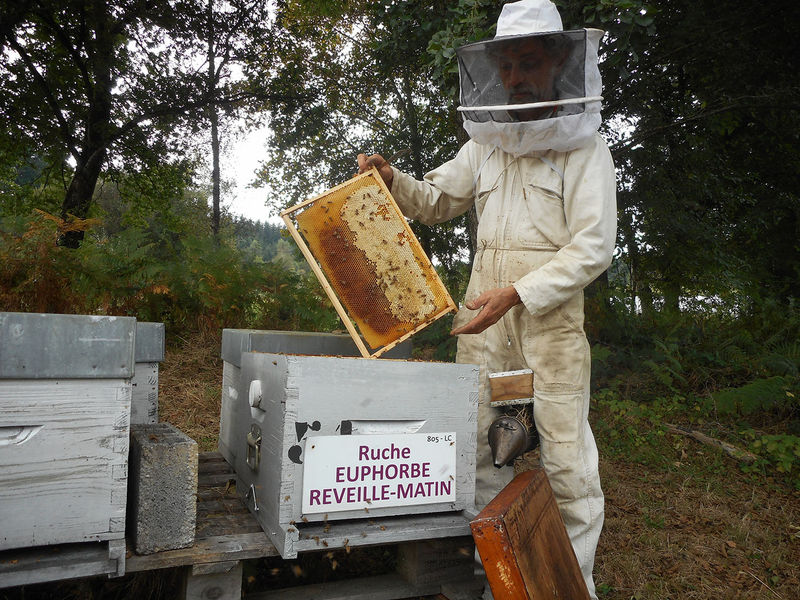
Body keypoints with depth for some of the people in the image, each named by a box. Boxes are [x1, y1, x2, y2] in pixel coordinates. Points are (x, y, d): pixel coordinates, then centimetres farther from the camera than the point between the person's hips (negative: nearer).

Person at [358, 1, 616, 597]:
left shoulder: (585, 149, -3)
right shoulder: (485, 146, 11)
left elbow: (593, 247, -10)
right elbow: (436, 200, 21)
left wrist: (517, 294, -20)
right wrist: (392, 179, 1)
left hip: (552, 317, -4)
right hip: (485, 313, 5)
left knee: (565, 455, 1)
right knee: (479, 447, 10)